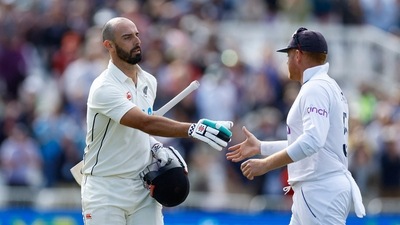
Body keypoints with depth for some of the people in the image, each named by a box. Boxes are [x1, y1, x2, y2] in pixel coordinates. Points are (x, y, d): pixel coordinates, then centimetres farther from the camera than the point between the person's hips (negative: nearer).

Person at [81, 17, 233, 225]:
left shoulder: (149, 81, 7)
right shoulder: (104, 88, -20)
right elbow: (145, 122, -33)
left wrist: (154, 146, 1)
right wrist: (193, 129, -45)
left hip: (143, 188, 6)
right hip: (105, 190, -6)